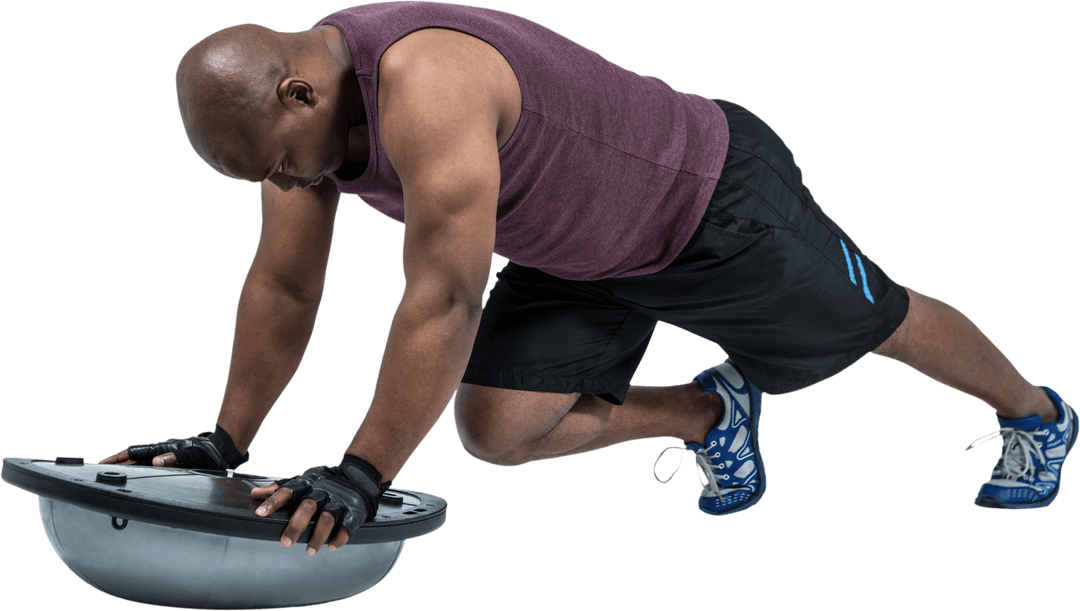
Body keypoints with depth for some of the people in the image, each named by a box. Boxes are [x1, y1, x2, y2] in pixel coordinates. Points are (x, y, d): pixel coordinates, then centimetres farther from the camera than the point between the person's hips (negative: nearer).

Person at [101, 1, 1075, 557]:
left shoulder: (423, 85, -40)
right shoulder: (297, 100, -11)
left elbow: (445, 297, -44)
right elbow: (283, 288, -2)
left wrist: (362, 474, -43)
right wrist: (229, 439, -3)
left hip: (714, 201, -7)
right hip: (586, 256, 8)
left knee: (876, 323, 15)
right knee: (497, 429, -1)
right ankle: (711, 416, 24)